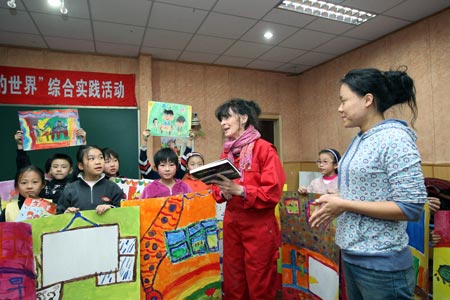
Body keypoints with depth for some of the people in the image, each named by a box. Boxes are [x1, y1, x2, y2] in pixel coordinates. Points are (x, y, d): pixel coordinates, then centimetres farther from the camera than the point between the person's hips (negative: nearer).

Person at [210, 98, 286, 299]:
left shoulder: (264, 149, -11)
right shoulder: (226, 152, 8)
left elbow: (273, 192, -16)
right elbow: (217, 189, 13)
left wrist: (240, 190, -25)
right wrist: (222, 191, -9)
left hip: (259, 225, -6)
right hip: (231, 223, 6)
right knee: (232, 283, 17)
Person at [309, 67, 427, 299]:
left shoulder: (395, 138, -18)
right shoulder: (359, 140, 6)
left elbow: (411, 207, -22)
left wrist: (344, 205, -21)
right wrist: (336, 199, -2)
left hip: (381, 264, -7)